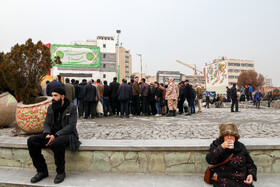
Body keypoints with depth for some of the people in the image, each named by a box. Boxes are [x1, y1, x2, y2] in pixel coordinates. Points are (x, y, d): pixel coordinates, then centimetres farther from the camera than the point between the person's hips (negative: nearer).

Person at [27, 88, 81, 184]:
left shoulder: (72, 107, -7)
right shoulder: (50, 108, 10)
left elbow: (71, 126, -14)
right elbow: (46, 123, 9)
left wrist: (55, 135, -24)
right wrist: (47, 134, -14)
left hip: (67, 134, -6)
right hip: (52, 134, 6)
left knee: (57, 142, -39)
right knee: (31, 140, -14)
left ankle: (61, 172, -15)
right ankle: (42, 171, -3)